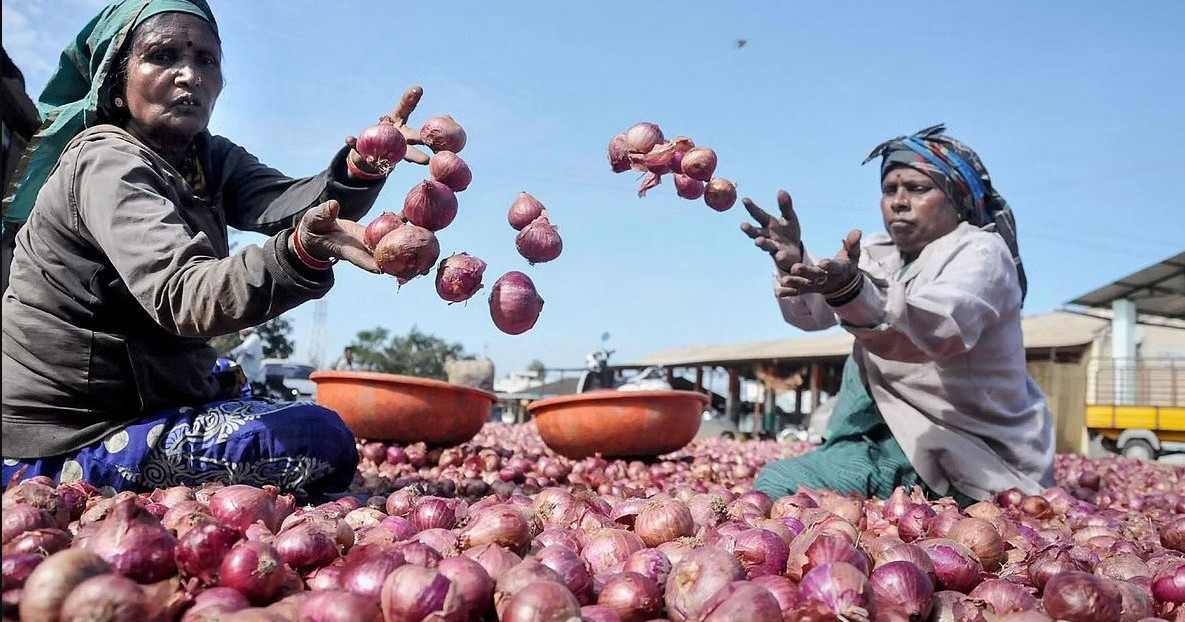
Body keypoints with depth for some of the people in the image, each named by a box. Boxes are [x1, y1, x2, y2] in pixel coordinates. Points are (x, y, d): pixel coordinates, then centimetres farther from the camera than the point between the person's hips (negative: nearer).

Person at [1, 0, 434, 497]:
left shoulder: (210, 158, 7)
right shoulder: (105, 163, -18)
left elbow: (283, 204, -14)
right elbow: (182, 297, -35)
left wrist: (362, 166, -36)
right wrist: (303, 252, -54)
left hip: (138, 405, 9)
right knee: (318, 439, -22)